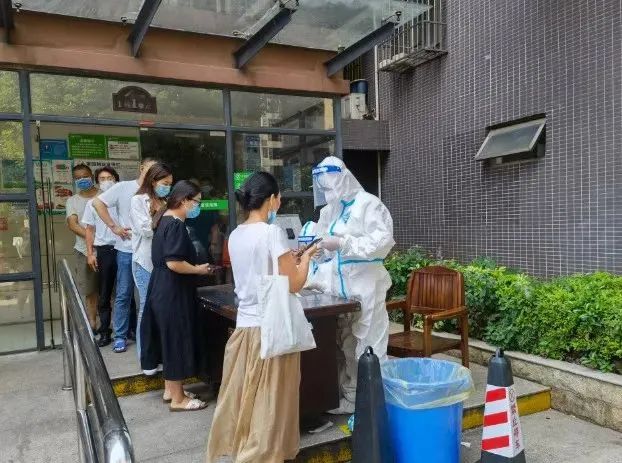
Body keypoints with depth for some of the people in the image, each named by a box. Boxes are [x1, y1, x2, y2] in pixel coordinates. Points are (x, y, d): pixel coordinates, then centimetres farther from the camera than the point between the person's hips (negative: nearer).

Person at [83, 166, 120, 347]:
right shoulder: (93, 203, 8)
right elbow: (90, 230, 9)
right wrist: (90, 254, 2)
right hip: (104, 251, 1)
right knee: (104, 294, 6)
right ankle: (105, 332, 14)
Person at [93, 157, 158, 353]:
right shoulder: (123, 187, -1)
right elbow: (97, 202, -2)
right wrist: (114, 227, -7)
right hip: (127, 251, -2)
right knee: (124, 295, 6)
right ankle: (120, 336, 16)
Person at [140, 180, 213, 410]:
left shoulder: (165, 220, 11)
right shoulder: (175, 225, -20)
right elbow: (173, 263, -27)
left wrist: (194, 266, 13)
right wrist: (198, 269, -12)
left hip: (163, 290, 10)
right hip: (172, 293, -10)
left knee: (170, 340, 18)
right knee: (177, 341, 0)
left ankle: (170, 389, 30)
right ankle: (178, 399, 11)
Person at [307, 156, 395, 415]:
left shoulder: (367, 204, -8)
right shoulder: (329, 211, 14)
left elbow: (383, 241, -19)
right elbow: (322, 250, 17)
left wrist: (342, 243, -22)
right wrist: (312, 280, 5)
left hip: (365, 286, -7)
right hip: (339, 286, 7)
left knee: (368, 345, 0)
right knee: (345, 346, 13)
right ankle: (350, 398, 25)